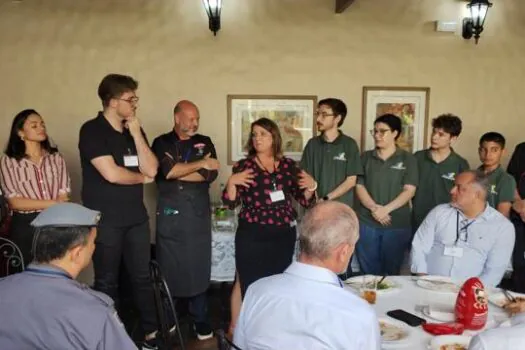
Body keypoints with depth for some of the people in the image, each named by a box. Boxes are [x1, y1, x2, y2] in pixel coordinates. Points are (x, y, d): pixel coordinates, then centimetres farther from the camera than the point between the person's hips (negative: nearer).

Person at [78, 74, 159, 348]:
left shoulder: (133, 130, 9)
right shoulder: (92, 130, -10)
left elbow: (152, 169, -2)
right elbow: (111, 174, -20)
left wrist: (136, 133, -8)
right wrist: (141, 177, -3)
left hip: (136, 217, 5)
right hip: (105, 219, -5)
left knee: (142, 276, 12)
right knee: (107, 282, 9)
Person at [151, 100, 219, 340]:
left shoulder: (205, 142, 9)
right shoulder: (161, 143, 4)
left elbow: (211, 174, -6)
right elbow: (167, 170, -15)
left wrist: (177, 172, -10)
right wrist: (200, 163, -8)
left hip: (199, 213, 1)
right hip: (170, 213, -1)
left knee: (199, 266, 5)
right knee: (168, 267, 6)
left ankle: (200, 319, 19)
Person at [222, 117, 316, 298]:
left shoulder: (288, 165, 7)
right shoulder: (244, 166, 1)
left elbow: (304, 200, 10)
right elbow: (231, 202, -3)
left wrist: (311, 186, -9)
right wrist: (231, 182, -19)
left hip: (284, 235, 3)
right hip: (252, 236, -2)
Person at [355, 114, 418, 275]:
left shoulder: (407, 159, 2)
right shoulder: (366, 157, 7)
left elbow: (409, 191, -5)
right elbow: (359, 186, 2)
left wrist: (386, 209, -17)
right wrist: (374, 208, -14)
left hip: (397, 225, -1)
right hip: (367, 223, 2)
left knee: (392, 271, 9)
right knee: (369, 272, 8)